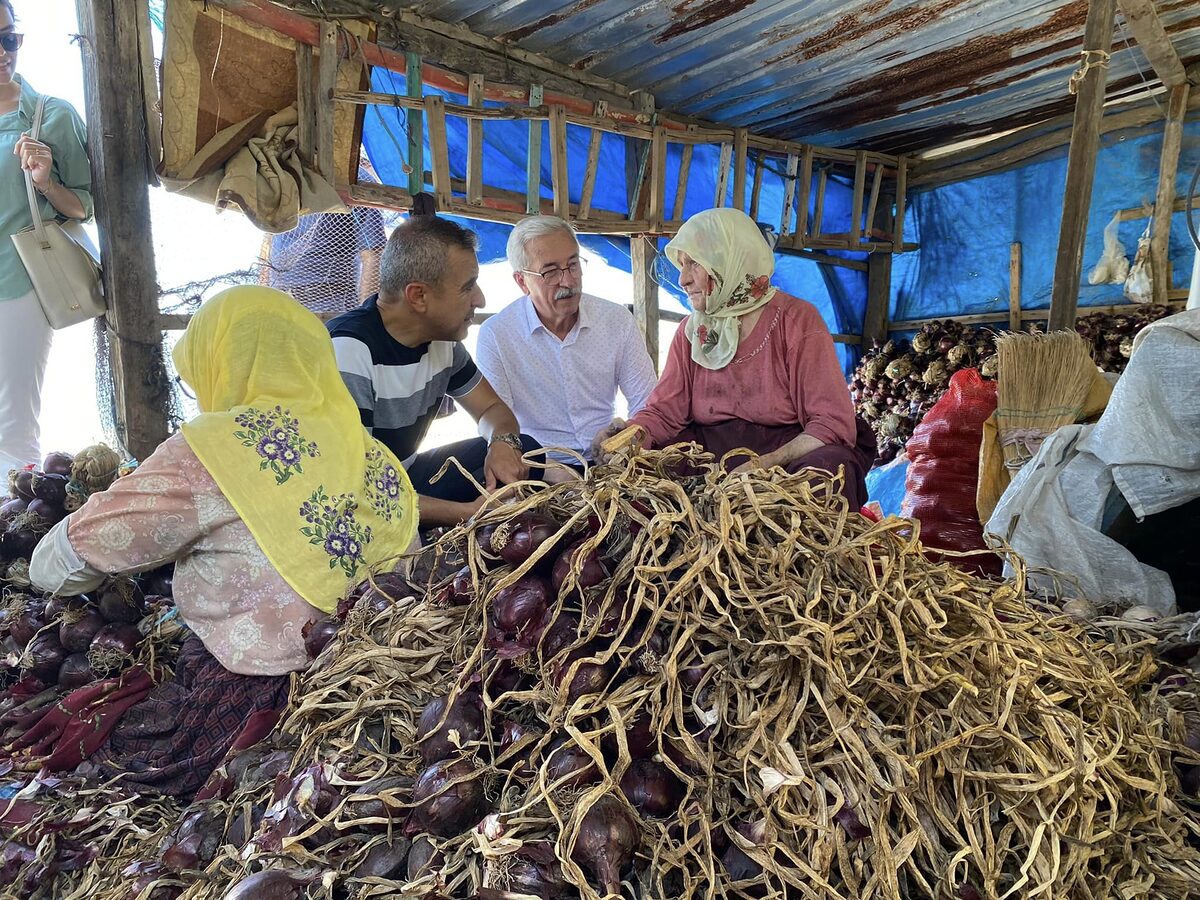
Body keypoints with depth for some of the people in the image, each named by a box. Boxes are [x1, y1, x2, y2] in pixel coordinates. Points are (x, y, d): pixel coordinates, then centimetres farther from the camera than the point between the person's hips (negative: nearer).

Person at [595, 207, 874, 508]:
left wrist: (765, 464, -24)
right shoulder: (690, 331, 12)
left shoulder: (796, 319, -5)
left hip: (794, 454, -3)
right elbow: (662, 412, 6)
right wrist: (635, 433, -18)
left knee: (827, 467, -36)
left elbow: (834, 423, -11)